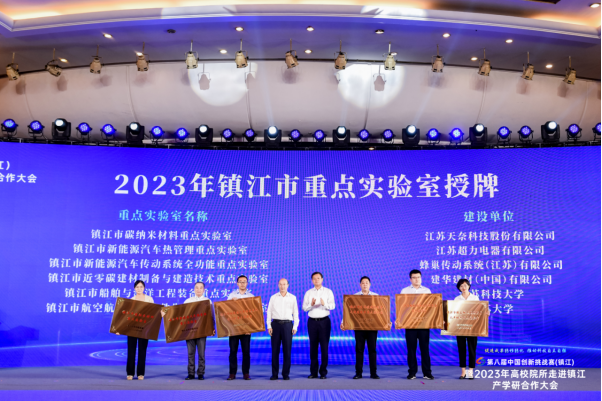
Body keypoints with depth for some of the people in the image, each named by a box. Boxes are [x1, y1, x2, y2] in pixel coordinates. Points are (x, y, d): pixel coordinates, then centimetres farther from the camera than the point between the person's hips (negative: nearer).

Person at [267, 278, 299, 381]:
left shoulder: (292, 298, 8)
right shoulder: (273, 297, 10)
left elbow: (296, 313, 8)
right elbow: (269, 312, 8)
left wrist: (295, 326, -1)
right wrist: (269, 326, 0)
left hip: (287, 324, 0)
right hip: (275, 324, 1)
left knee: (287, 350, -1)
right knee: (275, 350, 1)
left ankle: (286, 374, 8)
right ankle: (274, 374, 8)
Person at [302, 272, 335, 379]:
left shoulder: (328, 292, 5)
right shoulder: (308, 293, 9)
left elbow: (332, 306, -6)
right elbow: (304, 308, 3)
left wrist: (325, 304, -26)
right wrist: (311, 304, -17)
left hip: (324, 321, -2)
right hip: (312, 321, 2)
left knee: (324, 346, -2)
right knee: (313, 346, 4)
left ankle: (323, 372, 5)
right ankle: (313, 372, 11)